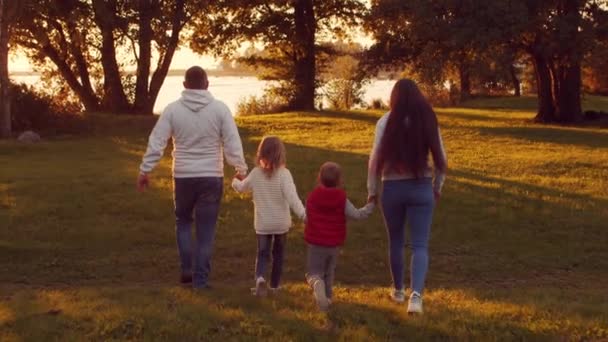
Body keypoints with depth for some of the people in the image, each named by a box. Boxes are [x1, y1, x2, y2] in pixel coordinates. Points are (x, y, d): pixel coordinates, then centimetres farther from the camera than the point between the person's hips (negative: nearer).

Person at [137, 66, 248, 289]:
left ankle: (187, 268, 15)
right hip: (211, 177, -1)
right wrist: (241, 169, 7)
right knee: (206, 229, 7)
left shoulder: (173, 109, -4)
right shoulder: (219, 109, -5)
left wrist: (144, 170, 2)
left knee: (183, 221, 23)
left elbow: (156, 142, -5)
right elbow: (233, 143, -5)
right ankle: (201, 279, 9)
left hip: (183, 176, 1)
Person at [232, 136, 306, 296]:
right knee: (278, 254, 17)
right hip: (281, 223, -1)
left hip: (262, 224, 1)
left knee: (262, 253, 7)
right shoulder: (283, 174, -16)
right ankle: (274, 285, 26)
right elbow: (292, 196, -26)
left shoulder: (255, 173, -4)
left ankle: (260, 277, -20)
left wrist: (235, 181, 36)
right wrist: (303, 214, -28)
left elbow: (242, 187, 14)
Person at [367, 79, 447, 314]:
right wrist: (437, 187, 15)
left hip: (392, 187, 0)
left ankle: (398, 290, 31)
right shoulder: (428, 120, 0)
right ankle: (416, 294, -19)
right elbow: (441, 160, 3)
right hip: (421, 188, 0)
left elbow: (376, 157, -7)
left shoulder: (386, 121, -5)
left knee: (396, 241, 18)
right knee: (420, 245, 0)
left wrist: (371, 189, 2)